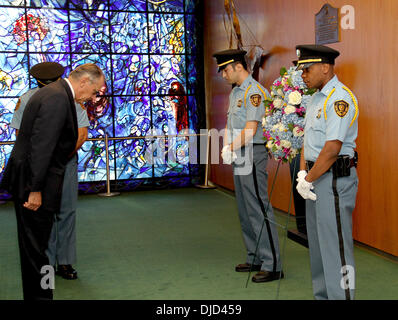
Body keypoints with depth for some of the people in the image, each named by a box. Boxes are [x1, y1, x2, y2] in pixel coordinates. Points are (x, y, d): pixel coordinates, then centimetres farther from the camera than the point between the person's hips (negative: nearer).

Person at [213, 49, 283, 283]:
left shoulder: (255, 92, -14)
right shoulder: (235, 92, 17)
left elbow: (250, 129, -20)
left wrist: (232, 149, -14)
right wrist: (227, 147, 1)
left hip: (253, 154, -10)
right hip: (239, 157, 10)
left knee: (258, 209, -8)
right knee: (245, 210, 14)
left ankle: (273, 265, -2)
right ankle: (255, 259, 25)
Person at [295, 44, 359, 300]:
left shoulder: (340, 98, -16)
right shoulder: (317, 98, 15)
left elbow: (332, 148, -22)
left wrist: (308, 180, -14)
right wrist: (303, 173, 5)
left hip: (335, 178, -10)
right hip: (317, 177, 10)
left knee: (335, 244, -6)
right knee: (317, 243, 17)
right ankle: (322, 295, 30)